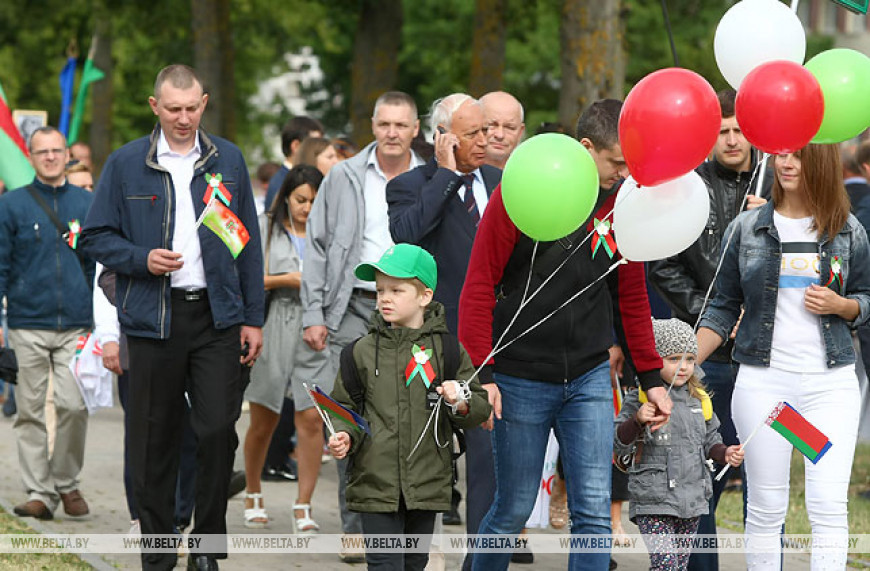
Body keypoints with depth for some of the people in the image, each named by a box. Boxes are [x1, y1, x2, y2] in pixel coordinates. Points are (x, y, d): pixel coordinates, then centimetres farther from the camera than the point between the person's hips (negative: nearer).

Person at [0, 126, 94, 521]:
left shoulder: (87, 204, 10)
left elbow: (101, 264, 14)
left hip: (76, 326, 1)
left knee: (74, 406, -6)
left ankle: (67, 483, 12)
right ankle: (39, 492, 6)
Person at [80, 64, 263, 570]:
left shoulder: (228, 160, 7)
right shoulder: (126, 164, 2)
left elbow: (248, 242, 11)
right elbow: (97, 236, 5)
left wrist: (253, 318, 6)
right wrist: (142, 259, -13)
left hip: (217, 316, 1)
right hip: (153, 317, -1)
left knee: (219, 429, -9)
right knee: (154, 442, 3)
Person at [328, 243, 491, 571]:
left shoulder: (447, 350, 2)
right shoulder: (363, 351, 3)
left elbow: (480, 408, 6)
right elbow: (345, 406, 10)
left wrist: (461, 403, -15)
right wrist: (344, 437, -9)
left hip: (427, 483, 1)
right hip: (376, 482, -1)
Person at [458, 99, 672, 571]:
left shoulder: (620, 204, 3)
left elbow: (632, 297, 14)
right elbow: (479, 287, -10)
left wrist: (651, 377, 12)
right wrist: (481, 373, -16)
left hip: (589, 378, 3)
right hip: (520, 379, -3)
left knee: (594, 510, -4)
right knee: (514, 510, 5)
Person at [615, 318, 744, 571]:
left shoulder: (698, 398, 11)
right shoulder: (641, 398, -6)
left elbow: (709, 440, 23)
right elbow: (618, 445, -10)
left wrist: (724, 453, 3)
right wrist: (638, 420, -26)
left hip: (692, 501, 6)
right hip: (653, 503, -6)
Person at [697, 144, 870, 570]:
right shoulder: (746, 228, 4)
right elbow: (724, 307, 8)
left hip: (830, 380, 0)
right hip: (762, 381, 0)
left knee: (828, 506, -8)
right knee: (765, 508, 3)